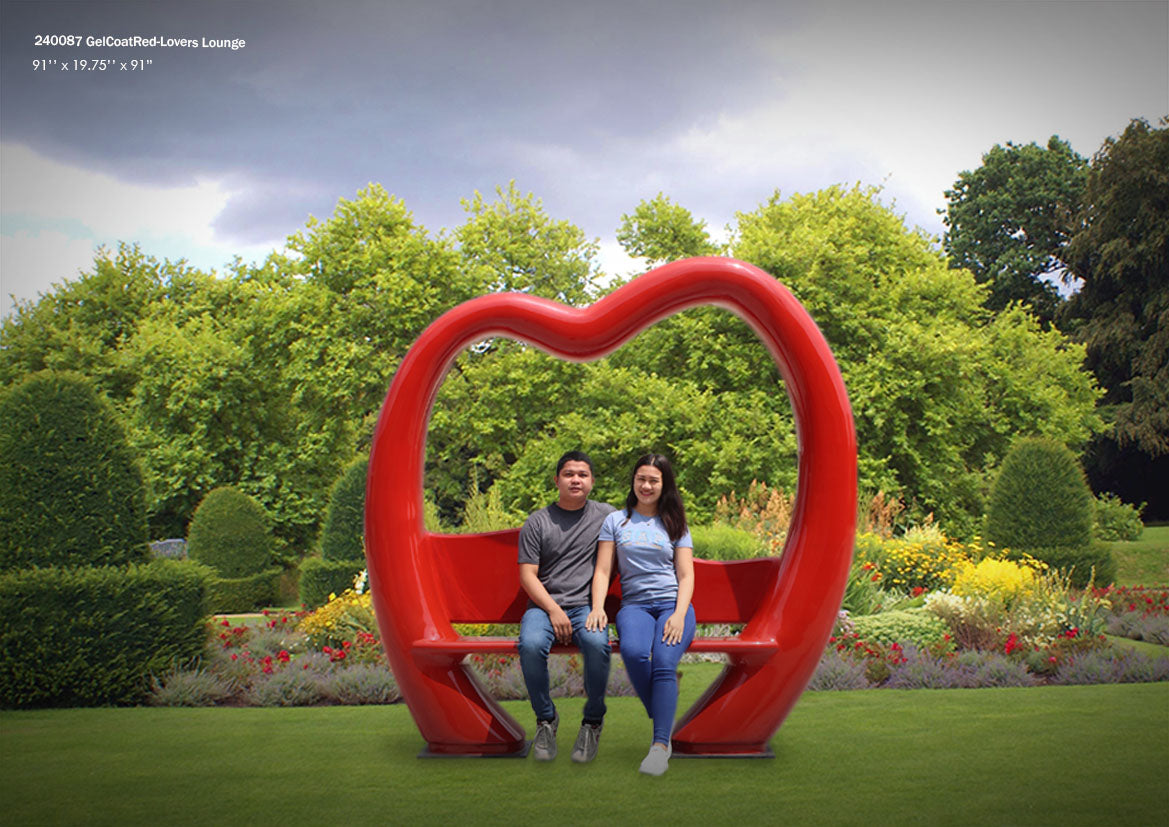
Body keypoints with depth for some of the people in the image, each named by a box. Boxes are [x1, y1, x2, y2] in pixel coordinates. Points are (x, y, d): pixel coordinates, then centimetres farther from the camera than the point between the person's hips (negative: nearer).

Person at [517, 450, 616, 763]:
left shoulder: (605, 515, 11)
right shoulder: (537, 522, 7)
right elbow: (527, 575, 3)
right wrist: (554, 610, -12)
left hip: (586, 605, 0)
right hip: (543, 604, 0)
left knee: (598, 643, -34)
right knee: (531, 644, -33)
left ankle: (593, 721, -11)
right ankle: (546, 718, -9)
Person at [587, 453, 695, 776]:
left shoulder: (675, 525, 16)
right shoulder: (615, 521, 16)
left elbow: (686, 576, 9)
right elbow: (603, 570, 10)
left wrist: (679, 615, -8)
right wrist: (597, 607, -8)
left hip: (673, 604, 0)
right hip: (634, 604, 0)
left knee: (664, 661, -30)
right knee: (633, 651, -34)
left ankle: (661, 744, -32)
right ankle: (662, 722, -16)